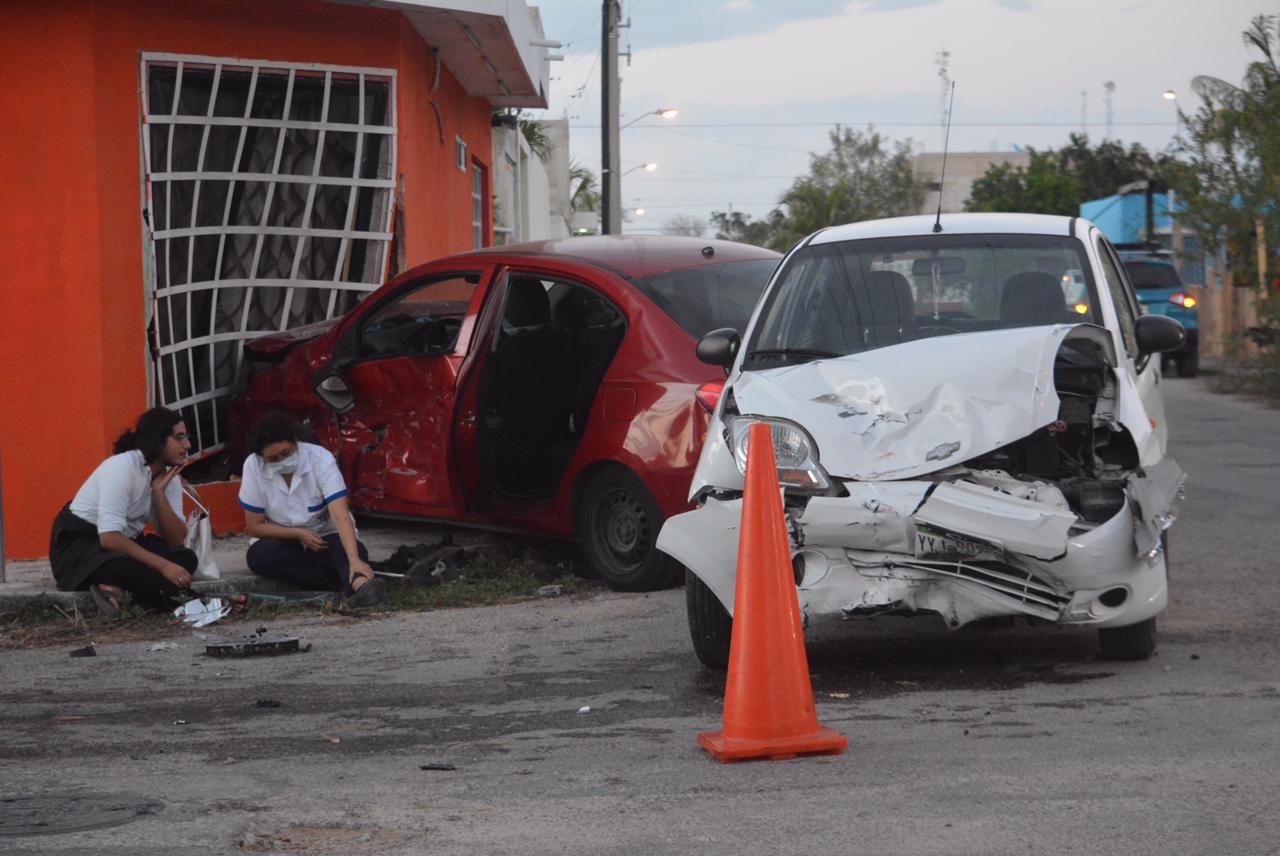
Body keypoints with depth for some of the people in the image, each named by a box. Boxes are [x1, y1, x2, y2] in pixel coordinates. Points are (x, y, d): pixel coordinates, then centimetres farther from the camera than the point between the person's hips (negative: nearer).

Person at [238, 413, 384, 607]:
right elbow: (254, 526, -8)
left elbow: (341, 516, -32)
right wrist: (299, 534, -20)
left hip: (326, 535, -1)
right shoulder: (253, 466, -16)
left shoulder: (320, 458, -22)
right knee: (260, 556, -32)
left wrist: (355, 560, -47)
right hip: (283, 539, 2)